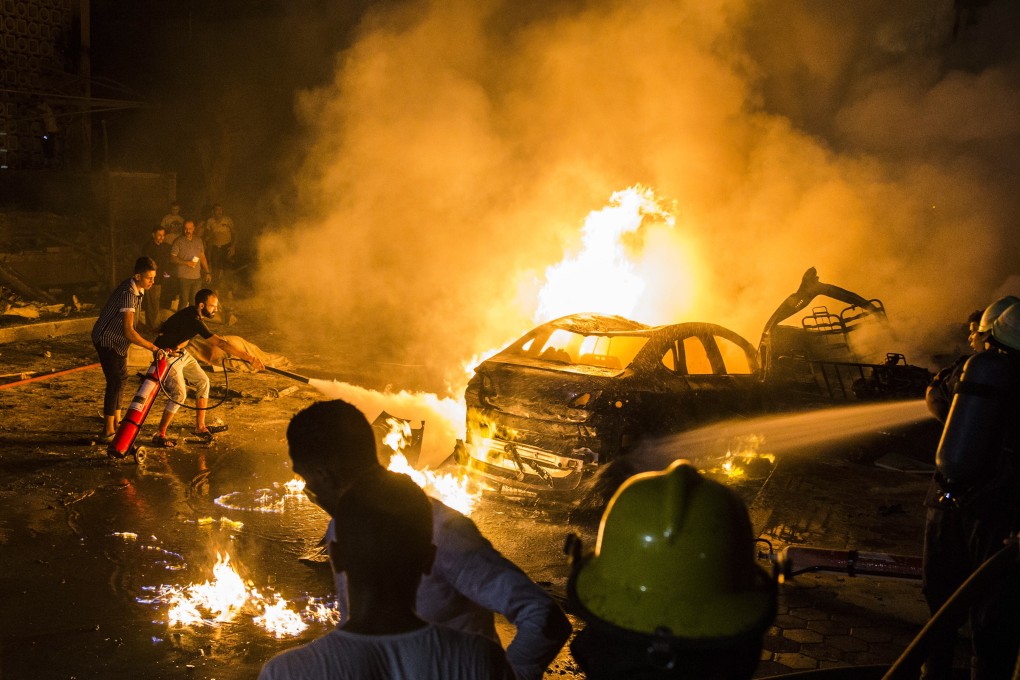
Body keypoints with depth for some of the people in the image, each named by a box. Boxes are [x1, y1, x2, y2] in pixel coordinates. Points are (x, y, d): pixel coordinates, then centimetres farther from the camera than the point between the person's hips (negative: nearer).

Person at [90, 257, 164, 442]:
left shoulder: (137, 289, -1)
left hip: (118, 340, 10)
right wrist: (152, 347, -39)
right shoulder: (128, 294, -32)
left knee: (121, 378, 18)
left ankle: (116, 421, 32)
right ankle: (108, 432, -7)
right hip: (107, 341, -10)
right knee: (115, 382, -12)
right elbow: (128, 331, -39)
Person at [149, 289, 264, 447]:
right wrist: (250, 358, -38)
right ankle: (159, 435, -4)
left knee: (202, 381, 9)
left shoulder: (194, 314, -3)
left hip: (181, 353, 10)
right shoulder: (193, 320, -32)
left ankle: (200, 426, 16)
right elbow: (221, 343, -37)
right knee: (179, 393, -15)